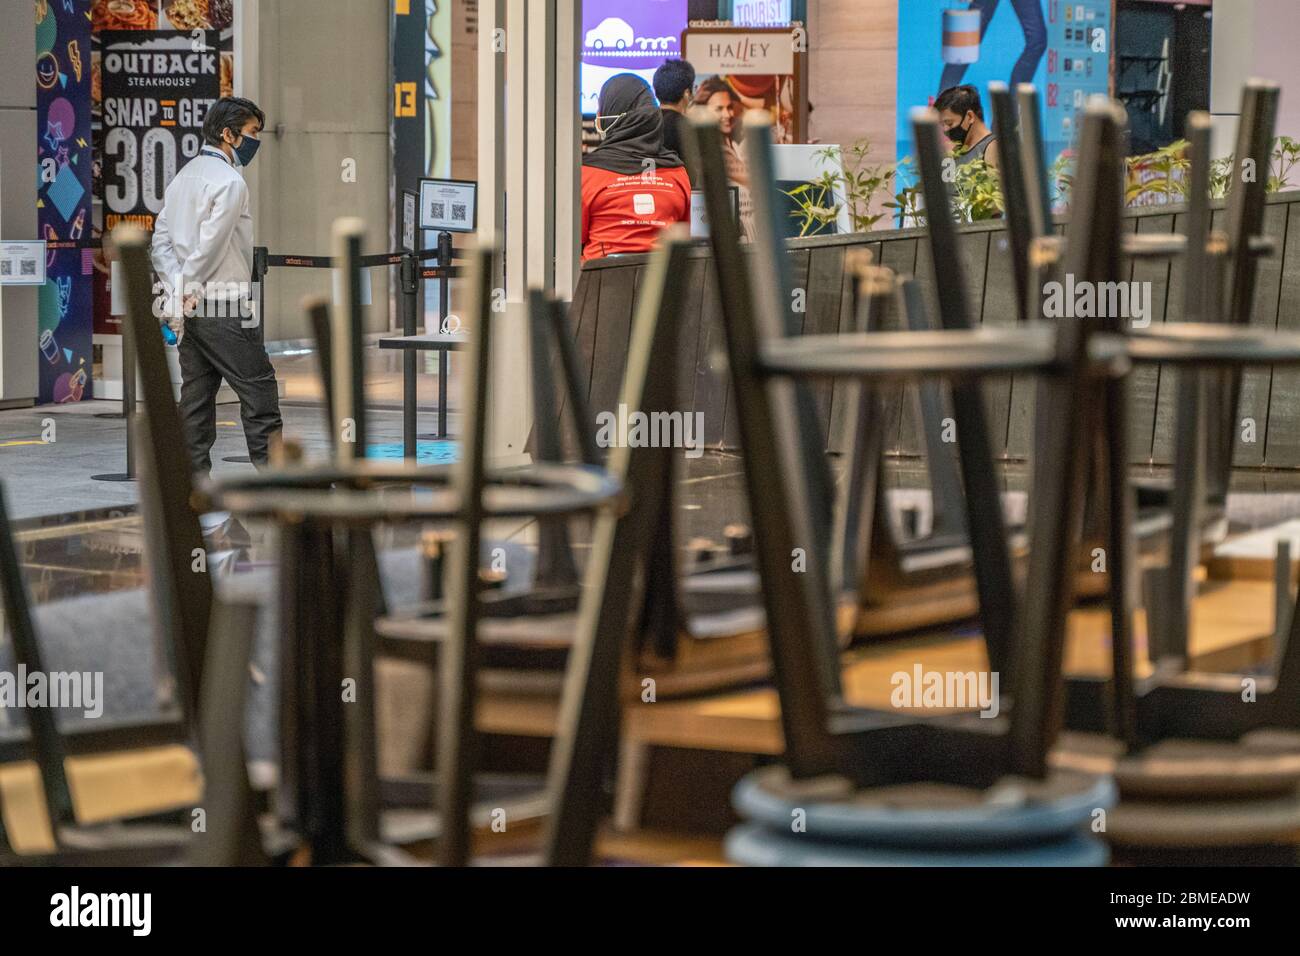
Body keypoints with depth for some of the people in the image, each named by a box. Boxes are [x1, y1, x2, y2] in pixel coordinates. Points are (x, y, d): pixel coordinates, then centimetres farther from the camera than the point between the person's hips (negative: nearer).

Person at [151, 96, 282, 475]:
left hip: (193, 310, 8)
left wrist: (179, 290, -1)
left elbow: (161, 241, 9)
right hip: (224, 308, -8)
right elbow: (211, 245, -18)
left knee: (196, 399, 9)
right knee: (259, 393, -3)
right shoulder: (229, 181, -12)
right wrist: (186, 291, -9)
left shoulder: (183, 176, 14)